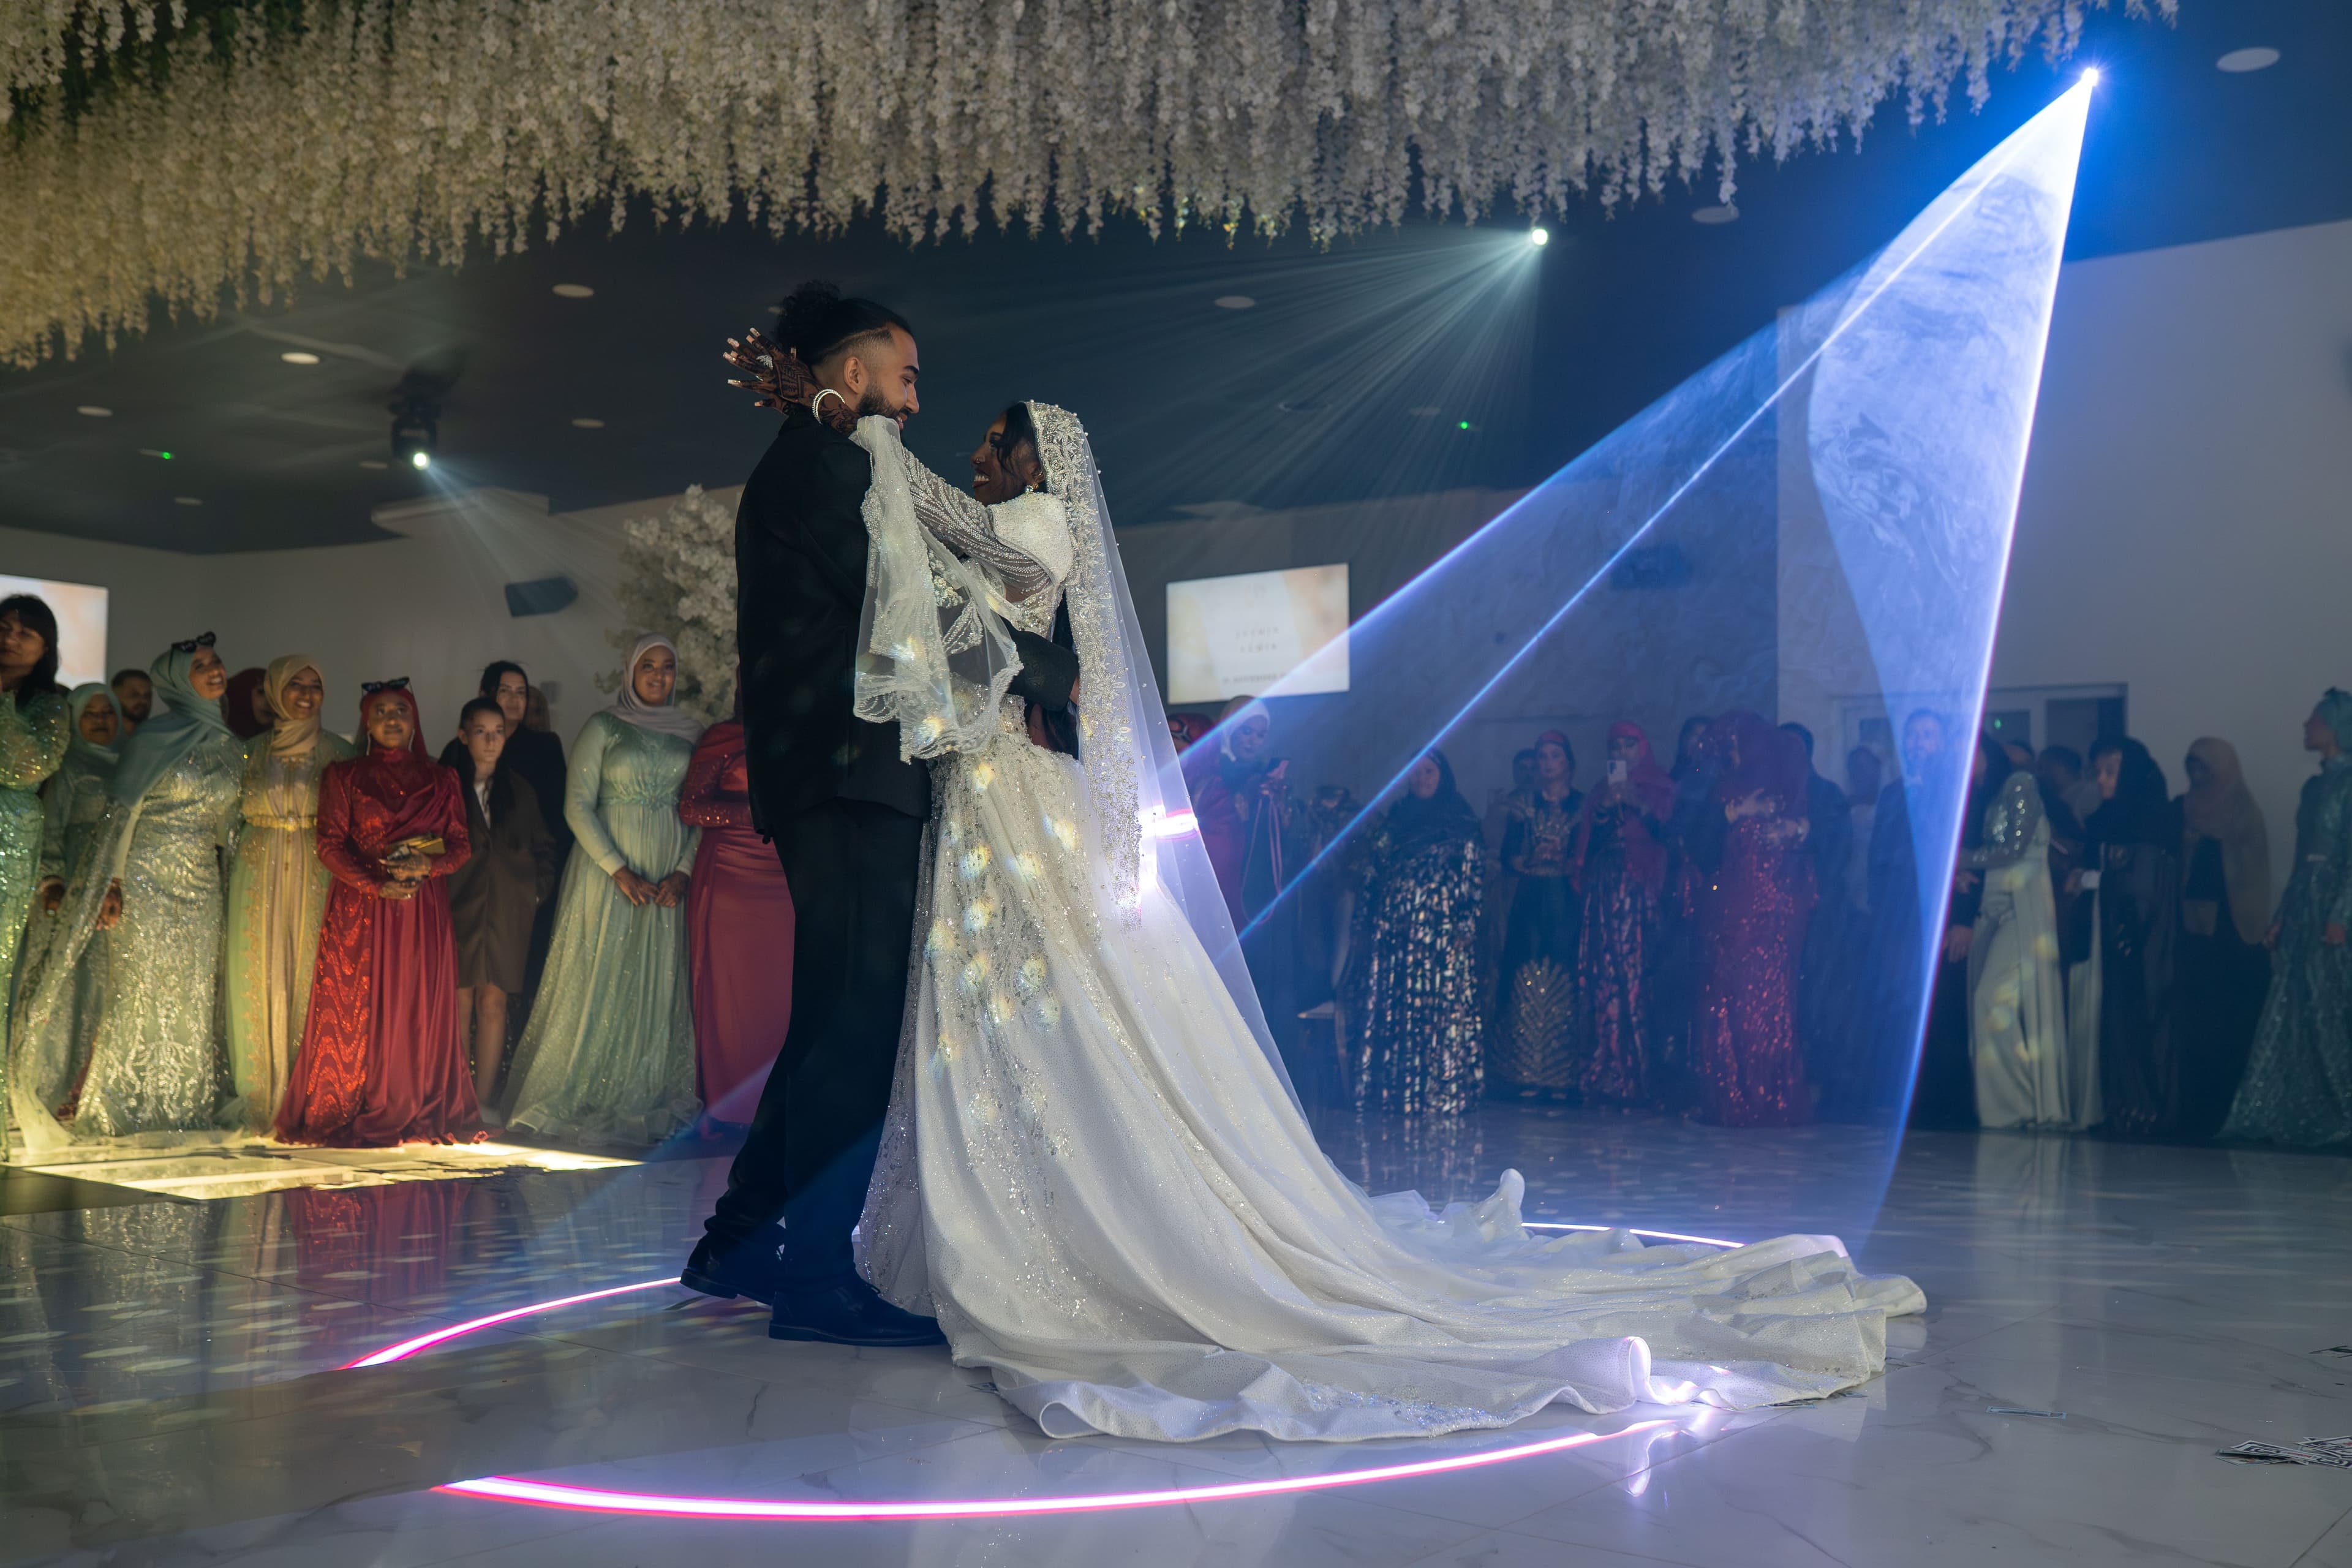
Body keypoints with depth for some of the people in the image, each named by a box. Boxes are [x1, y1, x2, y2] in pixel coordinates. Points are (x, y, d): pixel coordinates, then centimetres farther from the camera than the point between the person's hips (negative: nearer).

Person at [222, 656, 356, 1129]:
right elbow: (232, 816, 11)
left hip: (315, 877, -1)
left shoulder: (338, 751, 7)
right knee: (259, 978, -1)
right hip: (259, 875, 1)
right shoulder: (253, 750, 9)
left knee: (309, 975, -3)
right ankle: (259, 1097, 6)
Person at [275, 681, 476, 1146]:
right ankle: (346, 1116, 3)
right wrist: (377, 886, -14)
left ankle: (416, 1115, 5)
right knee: (355, 1011, -3)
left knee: (421, 1010, 0)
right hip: (360, 907, -2)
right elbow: (330, 844, 0)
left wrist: (429, 865, -13)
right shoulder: (343, 776, 7)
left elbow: (462, 844, 9)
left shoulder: (441, 780, 12)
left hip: (425, 909, 2)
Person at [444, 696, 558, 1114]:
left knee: (494, 1003, 0)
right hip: (459, 907, -2)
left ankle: (484, 1101, 3)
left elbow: (545, 848, 18)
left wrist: (537, 891, 7)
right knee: (460, 1002, -3)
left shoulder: (520, 790, 14)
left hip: (508, 911, 2)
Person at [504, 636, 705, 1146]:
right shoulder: (602, 727, 1)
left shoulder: (690, 732, 10)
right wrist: (620, 870, -13)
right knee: (598, 981, -1)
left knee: (658, 985, 3)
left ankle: (648, 1099, 11)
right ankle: (582, 1099, 7)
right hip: (608, 870, -3)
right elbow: (578, 805, -5)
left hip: (668, 879, 3)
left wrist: (684, 872, -7)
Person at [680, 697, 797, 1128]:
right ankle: (727, 1107, 5)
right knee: (730, 991, -2)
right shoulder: (724, 737, 3)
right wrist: (752, 811, -15)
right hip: (729, 879, -4)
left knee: (780, 991, -2)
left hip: (784, 885, 4)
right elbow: (689, 808, -6)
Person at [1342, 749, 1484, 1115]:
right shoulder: (1394, 821, 16)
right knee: (1387, 1012, -2)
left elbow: (1476, 878, 1)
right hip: (1392, 933, 3)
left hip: (1442, 935, -3)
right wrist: (1362, 928, 7)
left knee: (1440, 1011, -7)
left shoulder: (1461, 824, 8)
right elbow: (1371, 875, 14)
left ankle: (1439, 1095, -4)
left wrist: (1466, 926, -10)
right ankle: (1388, 1092, 2)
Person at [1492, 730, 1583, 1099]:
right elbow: (1508, 856, 7)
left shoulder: (1583, 805, 8)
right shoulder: (1524, 804, 14)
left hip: (1567, 904, -2)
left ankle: (1561, 1077, -4)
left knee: (1562, 983, -7)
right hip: (1530, 903, 2)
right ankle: (1526, 1077, -2)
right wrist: (1531, 861, -11)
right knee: (1527, 984, -4)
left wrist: (1568, 864, -15)